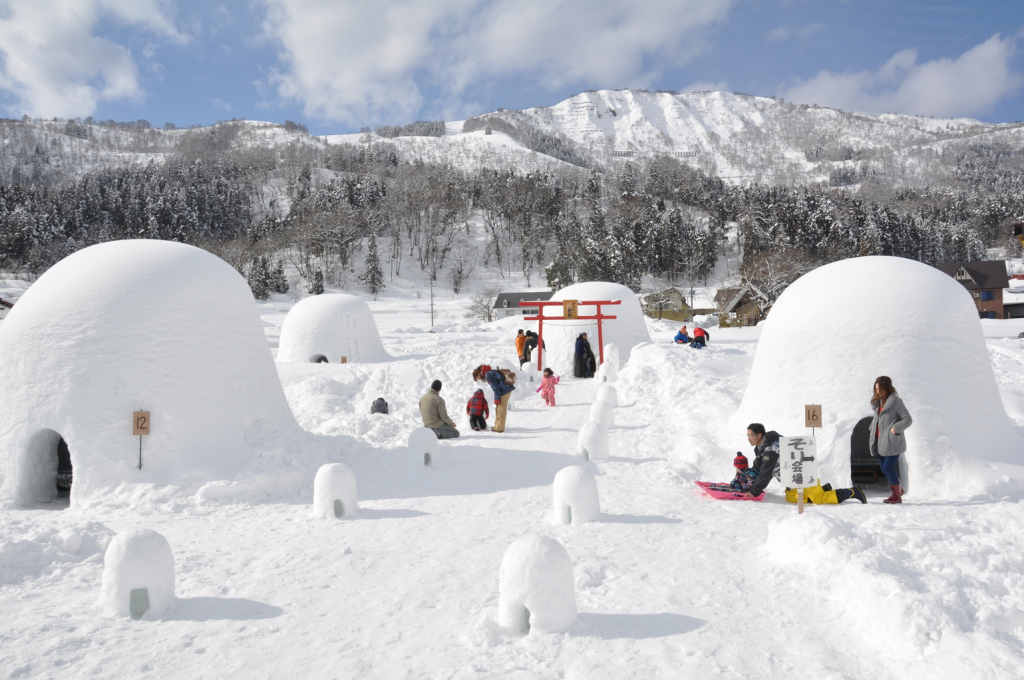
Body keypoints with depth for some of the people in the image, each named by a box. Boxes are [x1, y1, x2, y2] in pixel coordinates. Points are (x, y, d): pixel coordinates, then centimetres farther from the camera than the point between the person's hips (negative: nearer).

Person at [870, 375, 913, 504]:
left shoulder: (896, 401, -10)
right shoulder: (878, 402, 12)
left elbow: (908, 419, -10)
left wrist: (895, 428, -20)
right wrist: (873, 429, 4)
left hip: (892, 442, -8)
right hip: (881, 441, 8)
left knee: (888, 467, -8)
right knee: (884, 469, 11)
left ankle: (897, 495, 6)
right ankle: (899, 489, 31)